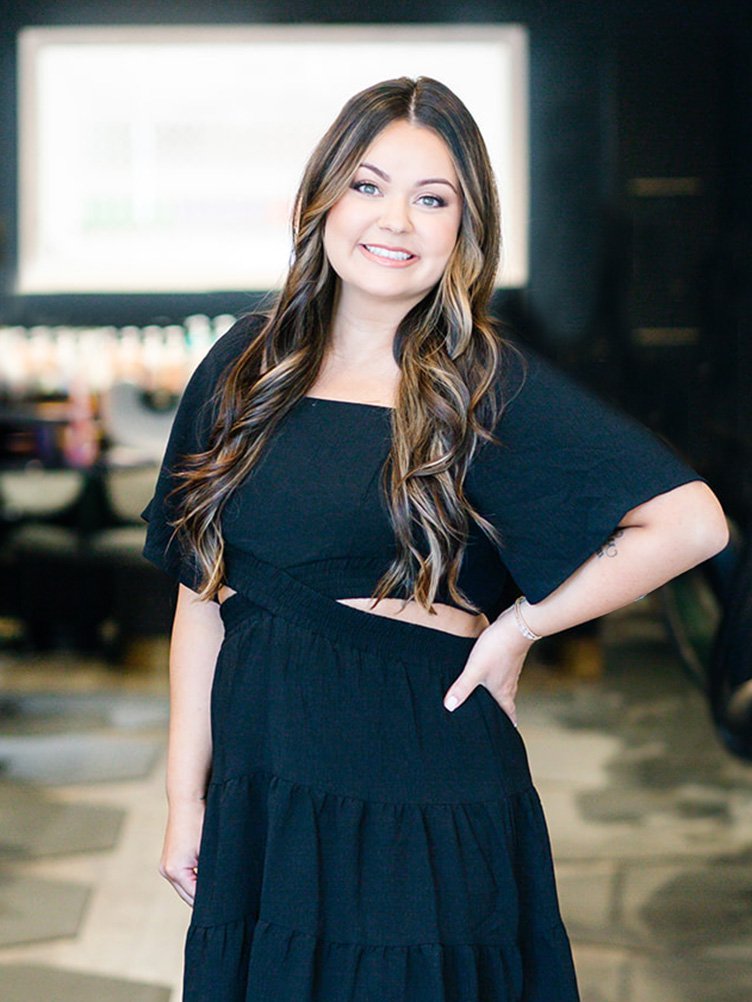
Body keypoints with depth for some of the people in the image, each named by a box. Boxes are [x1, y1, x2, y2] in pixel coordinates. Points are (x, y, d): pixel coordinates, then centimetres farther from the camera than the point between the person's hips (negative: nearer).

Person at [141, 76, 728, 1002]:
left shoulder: (487, 384, -7)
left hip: (426, 809, -3)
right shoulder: (247, 366, 5)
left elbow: (692, 522, -13)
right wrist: (186, 796, 5)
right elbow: (201, 595, 7)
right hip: (261, 798, 4)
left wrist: (516, 629, -9)